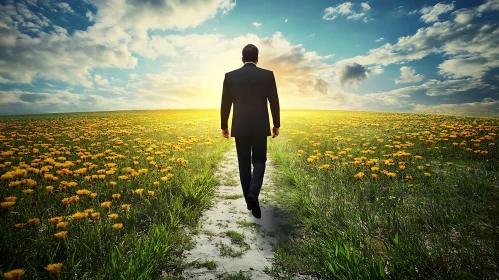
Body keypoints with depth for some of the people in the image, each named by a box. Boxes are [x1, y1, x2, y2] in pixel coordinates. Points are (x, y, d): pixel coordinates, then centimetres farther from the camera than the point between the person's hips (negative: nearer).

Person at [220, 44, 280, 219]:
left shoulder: (230, 76, 1)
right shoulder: (268, 75, 0)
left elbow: (225, 103, 2)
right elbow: (274, 102, 0)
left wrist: (224, 126, 12)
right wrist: (276, 125, 10)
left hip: (240, 127, 1)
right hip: (260, 127, 0)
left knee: (244, 164, 12)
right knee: (259, 161, 11)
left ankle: (249, 199, 18)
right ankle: (253, 193, -11)